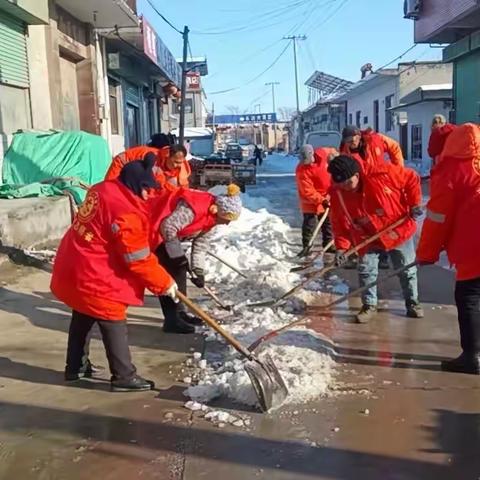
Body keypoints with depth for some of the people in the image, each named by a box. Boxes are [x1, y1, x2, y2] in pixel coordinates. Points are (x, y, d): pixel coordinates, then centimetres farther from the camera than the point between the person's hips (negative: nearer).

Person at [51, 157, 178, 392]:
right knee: (114, 326, 3)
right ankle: (124, 377, 14)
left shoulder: (103, 189, 4)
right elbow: (139, 260, -20)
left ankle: (76, 367, 39)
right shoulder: (127, 213, -24)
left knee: (82, 319, 24)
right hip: (94, 277, -10)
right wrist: (165, 283, -8)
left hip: (73, 267, 10)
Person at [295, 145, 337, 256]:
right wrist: (321, 200, -29)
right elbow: (308, 191, -27)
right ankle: (306, 246, 3)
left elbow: (332, 152, 11)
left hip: (326, 196, 6)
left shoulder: (322, 153, -15)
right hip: (310, 200, -5)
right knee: (309, 223, -6)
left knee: (327, 222, 13)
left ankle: (328, 243, 25)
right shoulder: (302, 171, -28)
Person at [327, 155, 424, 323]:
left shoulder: (382, 173, -30)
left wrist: (414, 204, -13)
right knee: (366, 270, -5)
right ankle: (369, 306, 15)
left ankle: (412, 303, 31)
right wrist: (342, 247, -22)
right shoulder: (337, 194, -18)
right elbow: (340, 224, -12)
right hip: (368, 238, 2)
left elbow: (412, 179, -15)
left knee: (407, 270, 11)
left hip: (398, 230, -1)